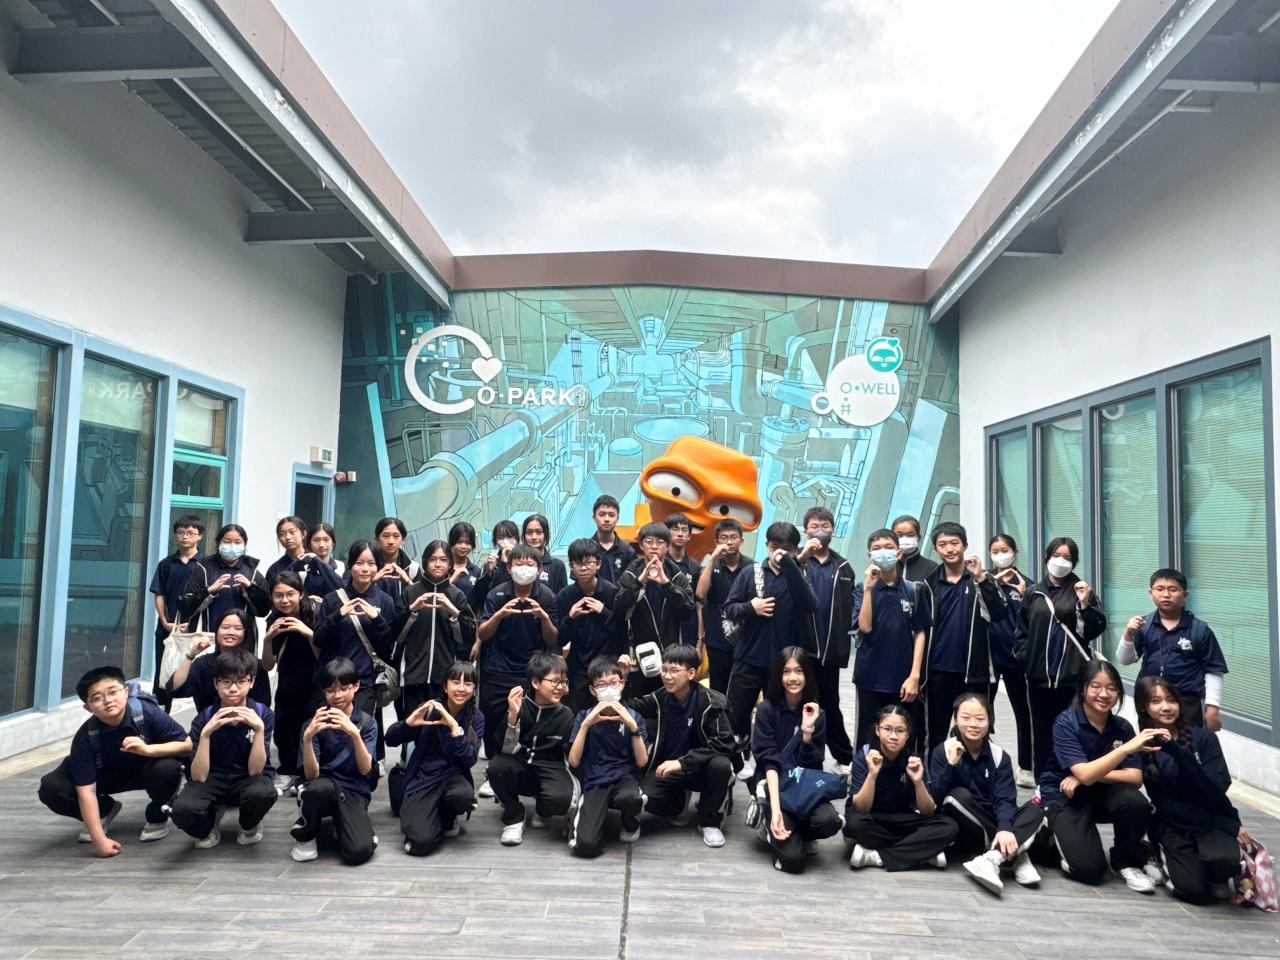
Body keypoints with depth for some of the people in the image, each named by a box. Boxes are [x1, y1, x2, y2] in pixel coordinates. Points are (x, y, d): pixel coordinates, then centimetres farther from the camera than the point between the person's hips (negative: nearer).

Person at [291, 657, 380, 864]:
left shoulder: (367, 723, -1)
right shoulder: (314, 723, -2)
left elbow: (365, 769, -13)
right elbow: (311, 774, -11)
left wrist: (354, 733, -29)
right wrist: (307, 737, -28)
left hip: (353, 791, -1)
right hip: (321, 790, 1)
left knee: (358, 852, -27)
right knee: (320, 787, -37)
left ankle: (340, 825, 8)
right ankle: (305, 835, -5)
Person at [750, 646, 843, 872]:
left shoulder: (816, 713, 0)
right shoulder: (767, 709, -8)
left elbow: (813, 766, -5)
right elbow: (769, 762, -15)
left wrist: (808, 730, -20)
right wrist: (775, 809, -26)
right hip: (773, 785, -3)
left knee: (830, 821, -31)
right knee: (792, 859, -23)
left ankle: (801, 834, 4)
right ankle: (770, 823, 10)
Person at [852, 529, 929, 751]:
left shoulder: (913, 590, 3)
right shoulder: (863, 589, 0)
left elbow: (919, 633, 3)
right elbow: (865, 627, -12)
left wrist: (914, 676, -4)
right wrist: (869, 588, -17)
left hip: (904, 679, 1)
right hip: (871, 679, -1)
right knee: (869, 740, 7)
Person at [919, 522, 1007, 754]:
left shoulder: (982, 579, 0)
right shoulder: (930, 583, 4)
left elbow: (999, 614, -14)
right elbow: (922, 628, 6)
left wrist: (981, 578, -23)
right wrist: (919, 671, 4)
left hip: (973, 670, -1)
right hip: (939, 671, 2)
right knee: (936, 733, 10)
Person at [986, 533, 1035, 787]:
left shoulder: (1025, 584, 2)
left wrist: (1023, 595, -16)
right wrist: (994, 581, -24)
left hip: (1014, 655, 0)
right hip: (987, 653, 0)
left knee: (1022, 711, 9)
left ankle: (1026, 768, 21)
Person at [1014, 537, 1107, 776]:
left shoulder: (1082, 591, 3)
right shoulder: (1033, 594, 9)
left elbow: (1095, 630, -5)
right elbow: (1021, 631, 13)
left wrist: (1085, 604, -18)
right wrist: (1025, 657, 2)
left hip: (1073, 677, -2)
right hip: (1039, 678, 3)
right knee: (1042, 734, 11)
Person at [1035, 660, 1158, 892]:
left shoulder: (1122, 727, -6)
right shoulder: (1066, 723, -19)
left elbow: (1135, 778, -12)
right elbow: (1085, 774, -30)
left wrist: (1093, 774, -24)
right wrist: (1127, 747, -38)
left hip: (1101, 794, 4)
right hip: (1064, 797, -4)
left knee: (1137, 803, -30)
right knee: (1089, 869, -23)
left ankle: (1127, 862, -3)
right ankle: (1059, 833, 10)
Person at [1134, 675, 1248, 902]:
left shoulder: (1204, 737, -5)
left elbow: (1215, 792, -17)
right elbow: (1164, 804, -7)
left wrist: (1176, 751, -28)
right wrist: (1231, 826, -14)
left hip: (1214, 820, 0)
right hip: (1173, 825, 0)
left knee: (1221, 859, -32)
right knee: (1195, 890, -23)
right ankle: (1166, 857, 9)